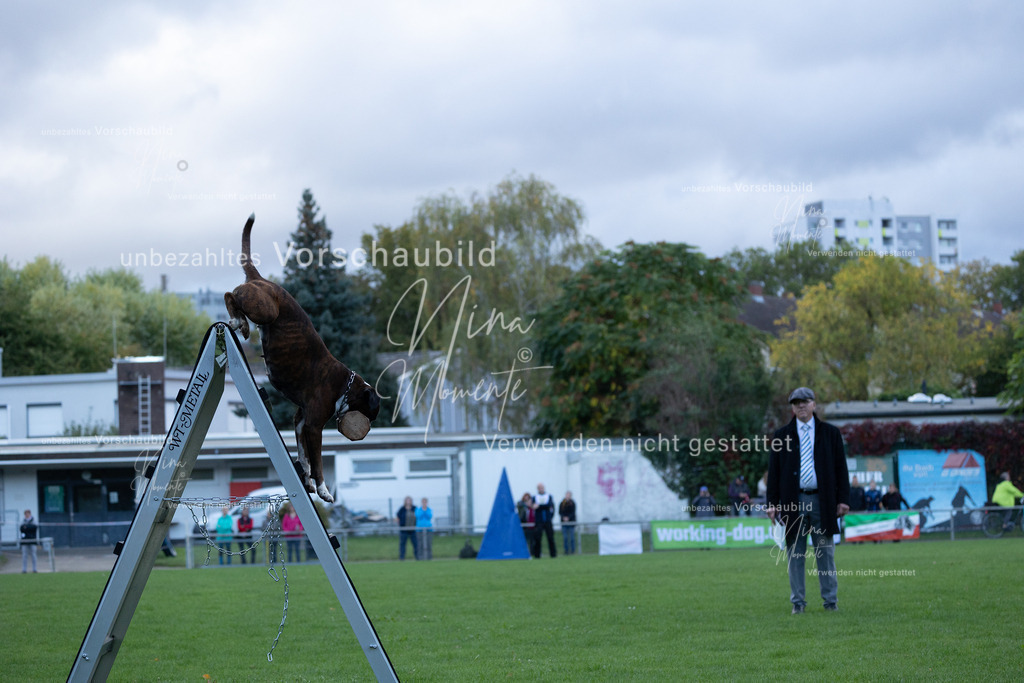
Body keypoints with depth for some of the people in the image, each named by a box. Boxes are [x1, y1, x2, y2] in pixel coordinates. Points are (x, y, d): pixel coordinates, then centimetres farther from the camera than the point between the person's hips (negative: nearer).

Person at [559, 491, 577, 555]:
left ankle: (573, 551, 4)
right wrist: (563, 517, -16)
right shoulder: (562, 503, 5)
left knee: (572, 537, -1)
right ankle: (566, 551, 5)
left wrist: (568, 517, -21)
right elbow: (560, 512, 2)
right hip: (564, 522, 2)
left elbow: (573, 512, -7)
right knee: (565, 537, 0)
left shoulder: (572, 503, -1)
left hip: (571, 521, -2)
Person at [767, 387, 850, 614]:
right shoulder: (782, 436, 9)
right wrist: (772, 503, 0)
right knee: (795, 554, 1)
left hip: (822, 501, 0)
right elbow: (773, 471, 8)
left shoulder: (830, 433, 9)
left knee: (825, 553, 3)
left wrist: (843, 499, 0)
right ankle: (797, 602, 7)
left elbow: (841, 468, 8)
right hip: (793, 501, 0)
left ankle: (831, 601, 9)